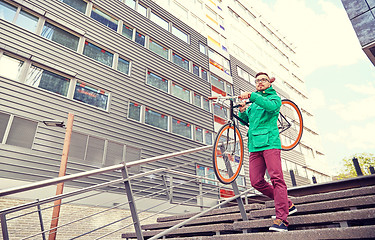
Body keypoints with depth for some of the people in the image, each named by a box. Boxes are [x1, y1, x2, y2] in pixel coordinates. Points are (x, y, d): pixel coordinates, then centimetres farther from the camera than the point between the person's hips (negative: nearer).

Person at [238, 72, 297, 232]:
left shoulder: (274, 97, 9)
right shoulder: (253, 102, 26)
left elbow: (272, 106, -15)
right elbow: (247, 121, 24)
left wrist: (252, 96, -19)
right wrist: (243, 112, 4)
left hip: (270, 142, -6)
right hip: (254, 145, 6)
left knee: (276, 178, -12)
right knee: (256, 182, 0)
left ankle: (281, 219, -9)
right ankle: (287, 204, 16)